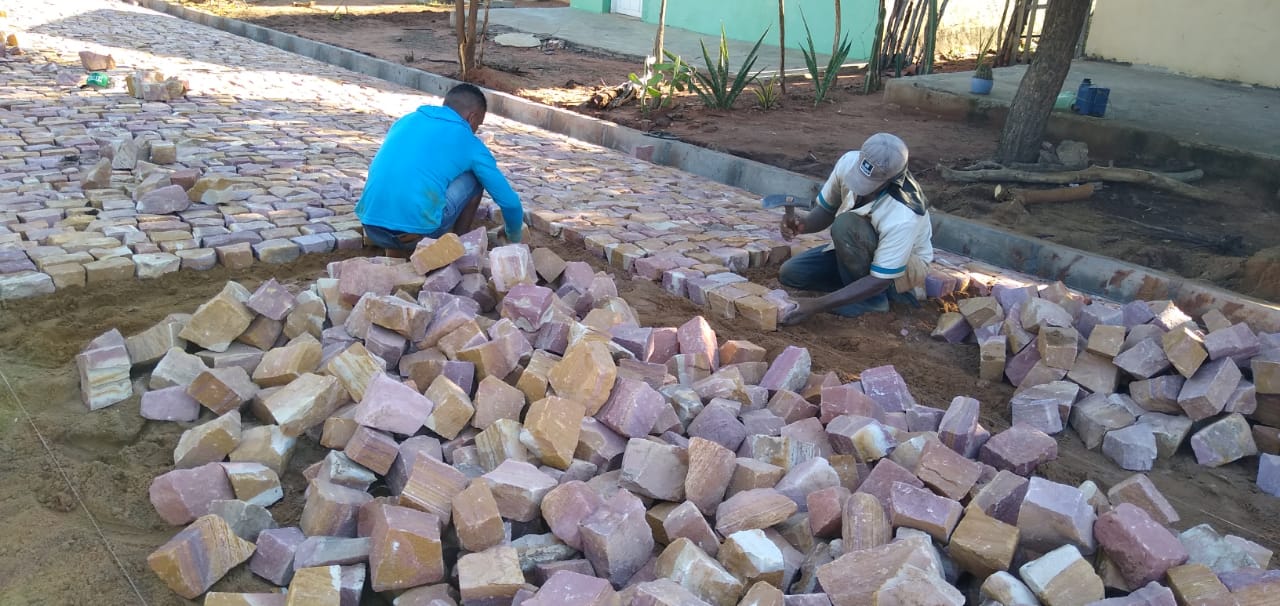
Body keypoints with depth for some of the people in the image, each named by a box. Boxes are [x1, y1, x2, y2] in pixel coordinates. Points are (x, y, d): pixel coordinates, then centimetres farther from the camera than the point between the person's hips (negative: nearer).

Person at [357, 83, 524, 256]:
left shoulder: (406, 120, 21)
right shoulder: (470, 144, 7)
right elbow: (509, 201, 12)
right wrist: (515, 238, 32)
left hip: (372, 230, 5)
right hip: (417, 231, -4)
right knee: (475, 177, 15)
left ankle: (395, 250, 20)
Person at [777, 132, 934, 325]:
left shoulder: (902, 217, -39)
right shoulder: (849, 161, -22)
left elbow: (879, 280, -33)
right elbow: (826, 209, -5)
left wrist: (816, 305, -38)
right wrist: (803, 224, -30)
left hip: (905, 268, -6)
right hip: (856, 251, 6)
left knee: (846, 225, -34)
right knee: (789, 273, -6)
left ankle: (870, 299, -14)